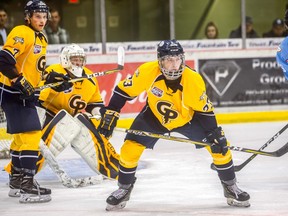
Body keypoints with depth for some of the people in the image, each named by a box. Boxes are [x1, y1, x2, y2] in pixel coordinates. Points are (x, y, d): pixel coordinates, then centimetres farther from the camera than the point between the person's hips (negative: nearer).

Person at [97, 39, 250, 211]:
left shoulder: (193, 80, -31)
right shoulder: (148, 71, -31)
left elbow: (205, 109, -18)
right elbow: (125, 90, -17)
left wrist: (215, 133, -20)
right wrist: (110, 113, -19)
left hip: (187, 118, 0)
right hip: (154, 116, 0)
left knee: (219, 146, -9)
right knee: (130, 149, -13)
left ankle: (230, 187, 13)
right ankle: (124, 189, 12)